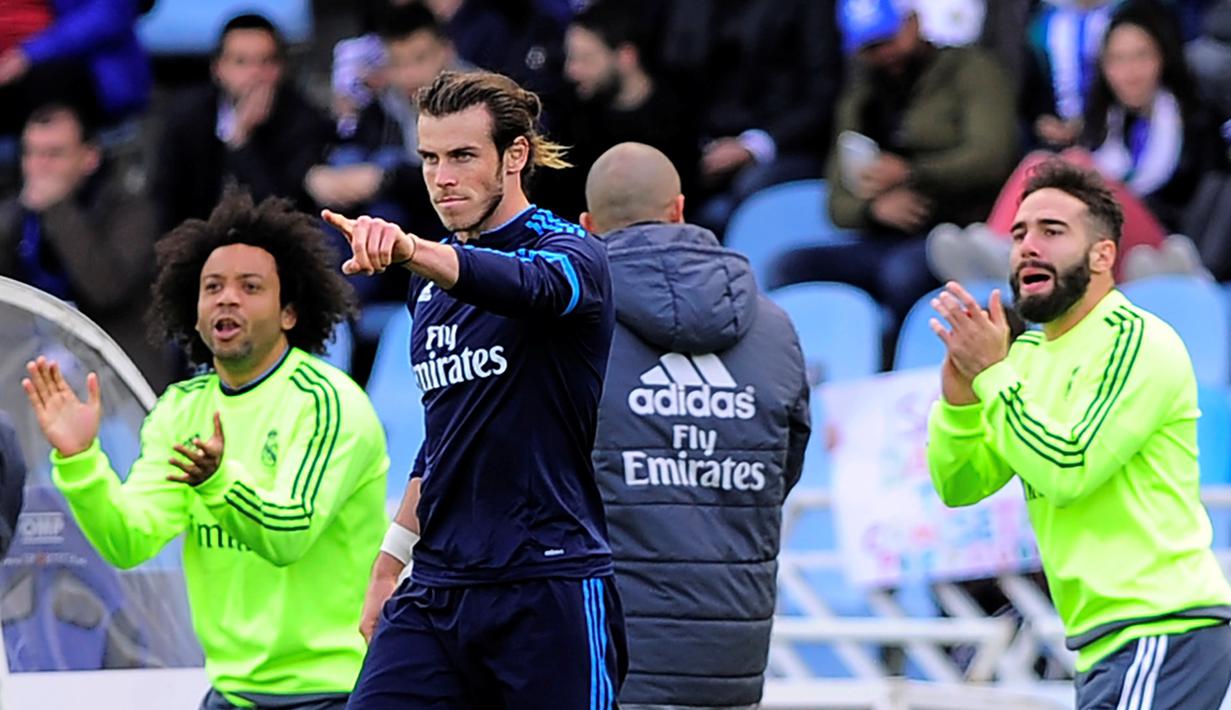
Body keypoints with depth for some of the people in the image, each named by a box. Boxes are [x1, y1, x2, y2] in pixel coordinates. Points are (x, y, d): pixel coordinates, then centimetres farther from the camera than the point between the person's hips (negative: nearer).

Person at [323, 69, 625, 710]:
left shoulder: (571, 255, -7)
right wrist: (393, 554, 23)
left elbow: (526, 284, -33)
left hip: (550, 589, -6)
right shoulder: (429, 280, 16)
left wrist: (410, 248, -51)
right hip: (434, 589, 6)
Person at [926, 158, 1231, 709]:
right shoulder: (1026, 353, 13)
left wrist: (992, 374, -15)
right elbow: (958, 487, 11)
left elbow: (1066, 471, -20)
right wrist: (958, 395, -6)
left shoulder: (1138, 344, -10)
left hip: (1163, 631, -9)